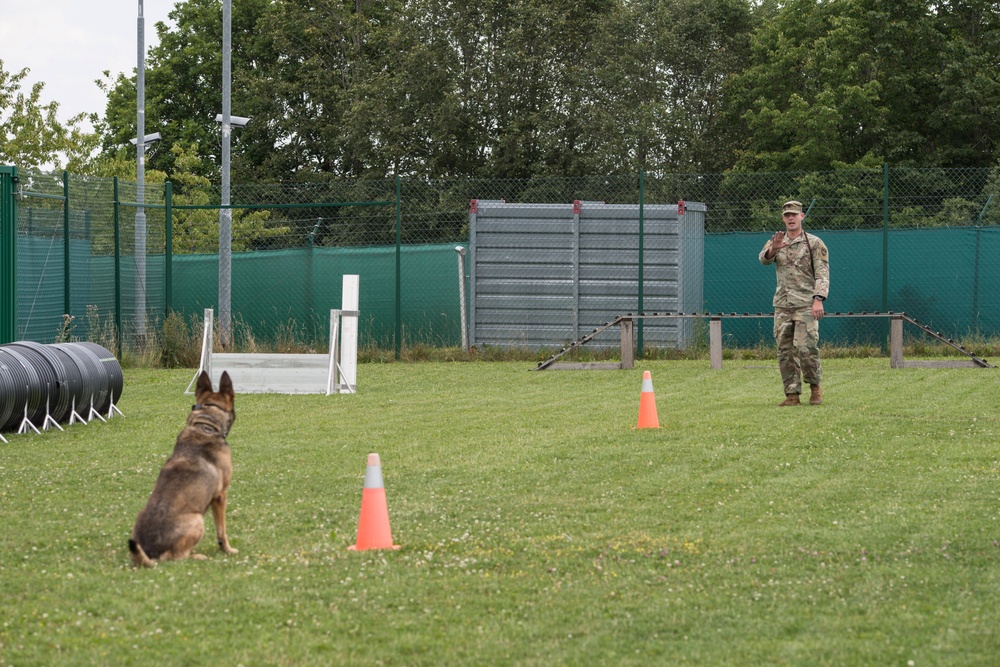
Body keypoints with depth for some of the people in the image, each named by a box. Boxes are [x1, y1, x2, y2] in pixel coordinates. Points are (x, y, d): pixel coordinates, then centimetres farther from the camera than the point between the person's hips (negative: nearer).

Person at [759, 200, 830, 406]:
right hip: (782, 305, 4)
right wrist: (773, 250, -29)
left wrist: (818, 299, -18)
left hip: (806, 304, -4)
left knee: (805, 348, -13)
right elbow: (764, 259, -6)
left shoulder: (814, 243, 3)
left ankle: (815, 387, 6)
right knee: (785, 351, 2)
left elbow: (822, 273, -4)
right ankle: (792, 395, 6)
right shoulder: (775, 242, 14)